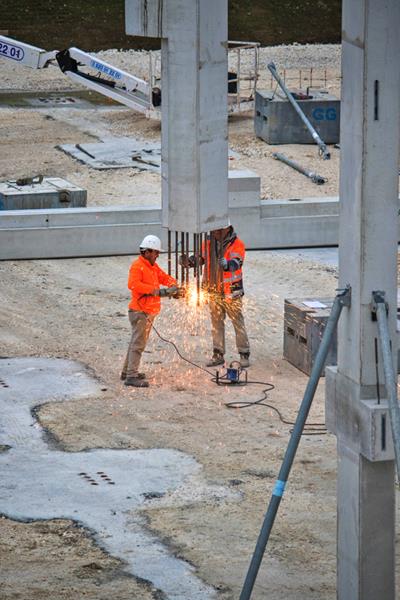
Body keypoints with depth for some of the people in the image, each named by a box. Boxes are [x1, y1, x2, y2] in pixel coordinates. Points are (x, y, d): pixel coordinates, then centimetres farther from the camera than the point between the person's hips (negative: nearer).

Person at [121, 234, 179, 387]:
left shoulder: (153, 266, 16)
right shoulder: (137, 266, -14)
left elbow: (164, 277, 19)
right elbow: (133, 284, -27)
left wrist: (173, 285, -4)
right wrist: (154, 290, -29)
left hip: (149, 311, 10)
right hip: (140, 311, -10)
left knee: (137, 342, 17)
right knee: (138, 343, -13)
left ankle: (127, 371, 26)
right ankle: (131, 376, -15)